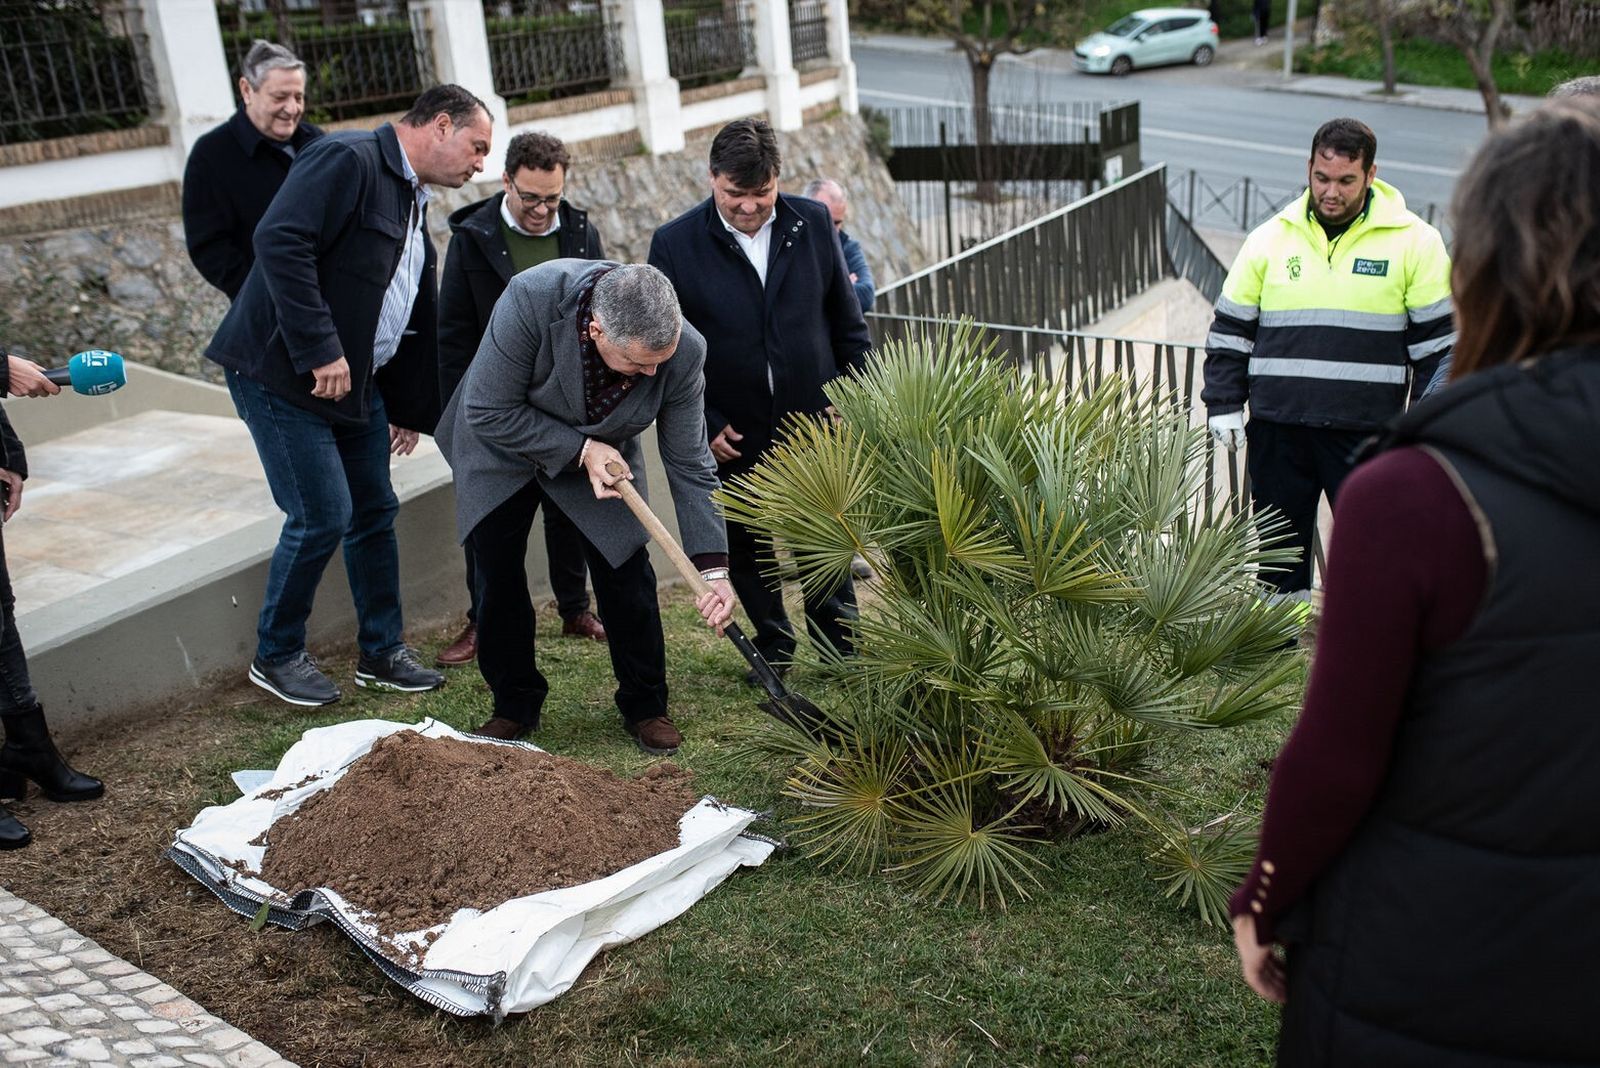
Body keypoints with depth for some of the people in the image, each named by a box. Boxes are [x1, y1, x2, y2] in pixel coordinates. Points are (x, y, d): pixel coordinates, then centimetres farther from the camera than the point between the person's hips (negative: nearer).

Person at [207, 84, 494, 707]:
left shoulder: (414, 202, 15)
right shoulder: (347, 160, -14)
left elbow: (414, 320, 21)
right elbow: (279, 241, -27)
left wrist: (410, 410, 21)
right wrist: (320, 350, -28)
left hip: (356, 382, 9)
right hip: (284, 374, -9)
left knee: (375, 511, 10)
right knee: (322, 517, -7)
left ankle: (382, 653, 24)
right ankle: (277, 655, 14)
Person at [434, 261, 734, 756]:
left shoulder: (683, 351, -31)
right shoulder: (531, 298, -40)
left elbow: (689, 464, -20)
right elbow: (488, 412, -30)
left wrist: (712, 568, -24)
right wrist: (581, 449, -32)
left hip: (601, 453, 1)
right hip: (502, 445, -1)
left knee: (627, 576, -4)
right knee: (498, 576, 1)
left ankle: (645, 707, 14)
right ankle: (515, 706, 20)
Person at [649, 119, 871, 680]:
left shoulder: (814, 223, -2)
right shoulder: (675, 244, -8)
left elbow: (847, 318, 7)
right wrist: (704, 424, -8)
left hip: (815, 420, 1)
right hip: (733, 433, -1)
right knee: (748, 549, 12)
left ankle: (841, 644, 30)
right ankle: (773, 645, 32)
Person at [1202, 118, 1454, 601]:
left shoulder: (1415, 242, 0)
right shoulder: (1270, 238, 6)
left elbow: (1439, 339, 3)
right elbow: (1230, 328, 11)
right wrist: (1224, 403, 4)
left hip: (1367, 430, -2)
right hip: (1278, 429, 2)